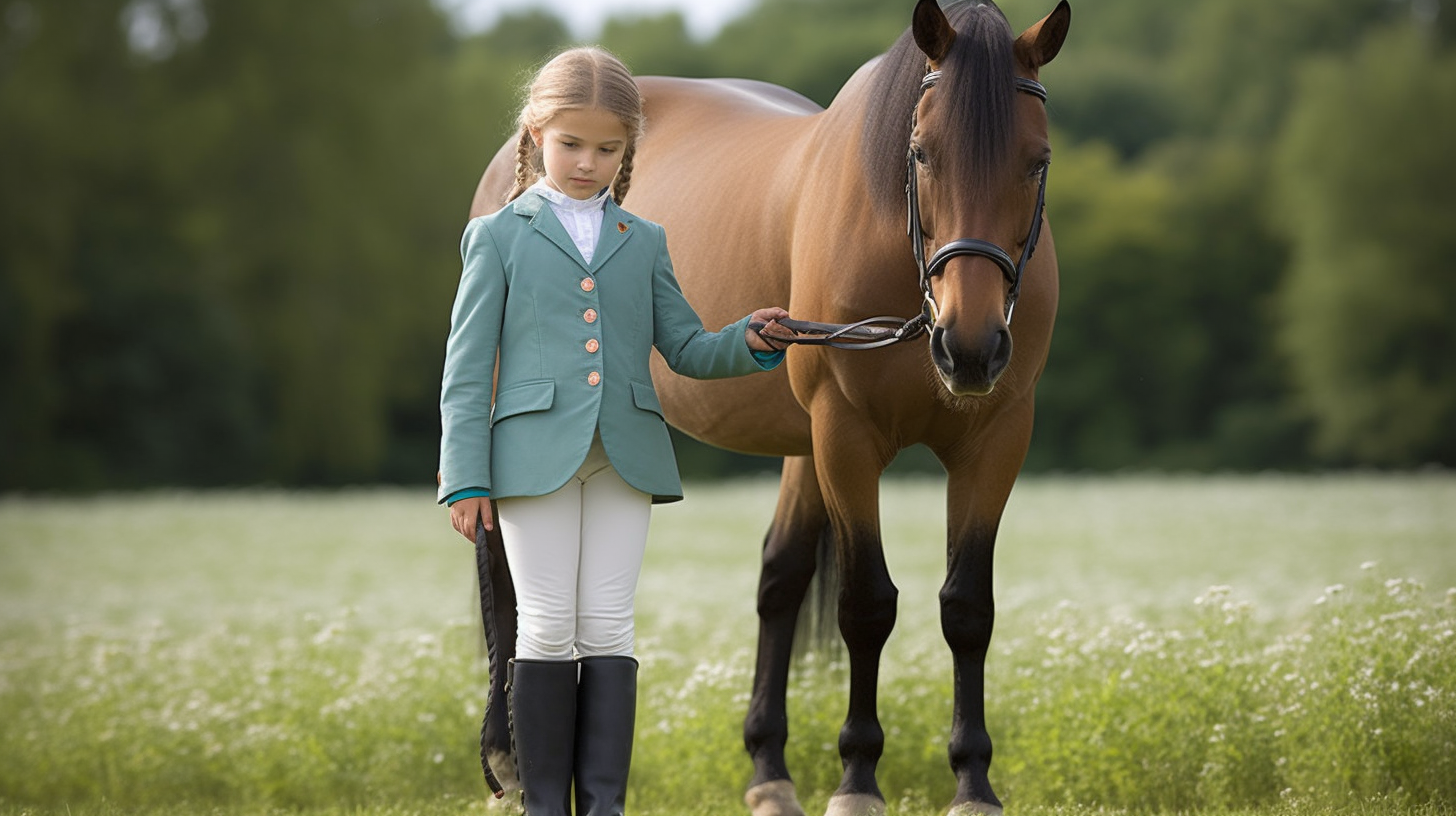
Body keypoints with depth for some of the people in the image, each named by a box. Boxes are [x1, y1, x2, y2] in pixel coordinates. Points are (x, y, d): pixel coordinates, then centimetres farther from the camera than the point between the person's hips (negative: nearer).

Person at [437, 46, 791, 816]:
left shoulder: (643, 242, 14)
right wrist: (465, 477, -5)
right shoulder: (498, 236, 6)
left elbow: (685, 348, 15)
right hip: (536, 453, -2)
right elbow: (467, 366, 2)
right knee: (547, 629, -1)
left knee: (607, 629, 2)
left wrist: (747, 343, -6)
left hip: (625, 455, 2)